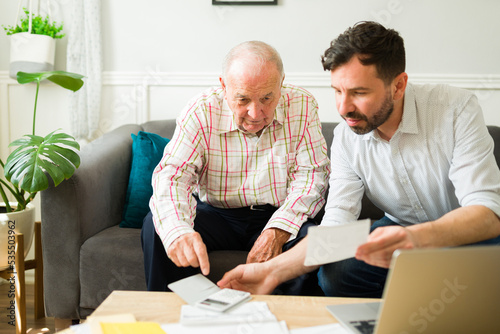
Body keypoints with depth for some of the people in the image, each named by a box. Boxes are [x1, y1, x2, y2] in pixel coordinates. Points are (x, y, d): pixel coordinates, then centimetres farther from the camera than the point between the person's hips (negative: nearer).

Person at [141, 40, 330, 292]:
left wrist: (278, 231, -27)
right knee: (157, 227, -24)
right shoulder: (201, 111, -11)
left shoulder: (302, 106, -8)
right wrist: (178, 230, -43)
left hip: (280, 217, 0)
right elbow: (172, 173, -20)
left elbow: (312, 174, -10)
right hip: (218, 215, 1)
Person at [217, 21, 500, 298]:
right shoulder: (345, 138, -9)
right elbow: (336, 225, -14)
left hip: (469, 234, -2)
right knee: (334, 275, -23)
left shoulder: (457, 109, -21)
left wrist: (417, 238, -50)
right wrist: (275, 270, -30)